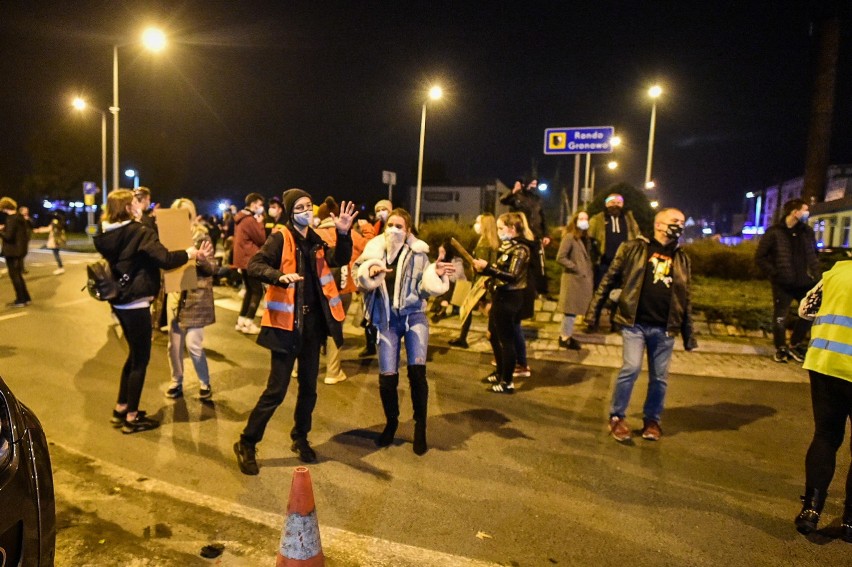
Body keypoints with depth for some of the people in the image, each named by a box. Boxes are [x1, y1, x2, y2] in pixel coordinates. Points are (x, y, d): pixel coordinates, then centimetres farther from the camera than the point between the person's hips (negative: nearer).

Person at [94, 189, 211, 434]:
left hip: (120, 301, 9)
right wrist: (193, 253, -14)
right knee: (141, 359, 3)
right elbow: (165, 260, -26)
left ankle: (121, 408, 30)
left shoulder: (107, 235, 7)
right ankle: (132, 418, 12)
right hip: (136, 304, -9)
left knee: (134, 354, 22)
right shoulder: (140, 232, -18)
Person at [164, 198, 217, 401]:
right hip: (175, 295, 5)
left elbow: (213, 268, -10)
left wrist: (201, 259, -30)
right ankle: (176, 383, 25)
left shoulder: (201, 236, -8)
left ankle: (205, 384, 16)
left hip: (196, 297, -5)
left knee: (193, 344, -3)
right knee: (174, 344, 8)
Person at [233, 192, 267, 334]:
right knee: (257, 291, -5)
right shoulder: (250, 220, -17)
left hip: (243, 259, 10)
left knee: (250, 290, 17)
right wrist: (260, 223, -4)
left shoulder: (241, 219, 15)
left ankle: (241, 321, 17)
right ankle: (248, 323, -6)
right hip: (250, 260, -10)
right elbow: (262, 239, -12)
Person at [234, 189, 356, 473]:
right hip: (287, 323, -6)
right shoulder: (280, 238, -8)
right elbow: (254, 265, -18)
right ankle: (246, 444, 14)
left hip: (313, 322, 6)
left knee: (309, 386, 15)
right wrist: (279, 276, -36)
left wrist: (343, 233, -12)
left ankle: (300, 438, 34)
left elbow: (340, 259, 2)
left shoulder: (315, 241, 10)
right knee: (276, 389, -3)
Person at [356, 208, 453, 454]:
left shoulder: (417, 253, -1)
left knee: (417, 371, -13)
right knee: (387, 377, 0)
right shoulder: (374, 250, 2)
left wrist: (436, 274, -20)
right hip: (386, 320, 1)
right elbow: (362, 282, -6)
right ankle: (391, 422, 27)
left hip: (413, 316, -1)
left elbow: (424, 288, -2)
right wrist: (371, 272, -26)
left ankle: (420, 427, 6)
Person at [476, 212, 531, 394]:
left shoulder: (520, 249, -14)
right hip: (500, 297, 10)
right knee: (494, 335, 19)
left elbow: (513, 276, -25)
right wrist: (484, 268, 0)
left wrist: (488, 267, -29)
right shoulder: (507, 247, 14)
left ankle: (508, 382, 8)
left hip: (509, 299, -10)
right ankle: (500, 373, 35)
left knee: (506, 339, -2)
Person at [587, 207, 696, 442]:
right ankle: (617, 417, 6)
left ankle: (652, 420, 28)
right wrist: (594, 309, -3)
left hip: (664, 328, 4)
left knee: (659, 377, 9)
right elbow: (610, 278, 0)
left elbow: (685, 297, 16)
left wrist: (688, 333, 14)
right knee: (631, 369, -12)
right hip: (635, 323, -4)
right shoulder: (634, 248, 0)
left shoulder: (681, 258, 12)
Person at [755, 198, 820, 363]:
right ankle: (781, 349, 22)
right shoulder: (774, 232, -8)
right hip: (783, 283, -5)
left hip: (805, 282, 5)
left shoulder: (807, 231, 7)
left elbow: (814, 253, 20)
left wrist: (814, 271, 7)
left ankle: (795, 345, 28)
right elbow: (760, 257, -7)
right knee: (780, 317, 4)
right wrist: (774, 273, -12)